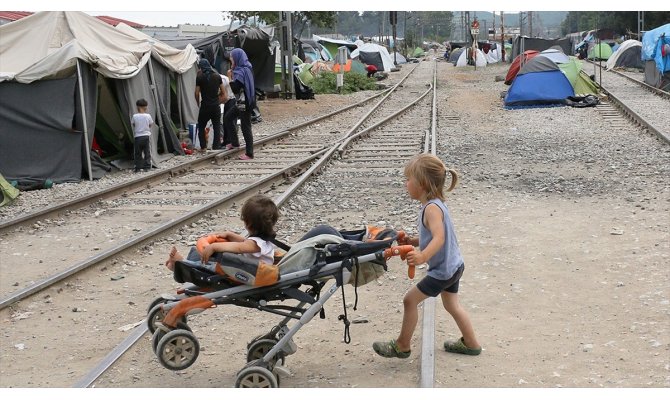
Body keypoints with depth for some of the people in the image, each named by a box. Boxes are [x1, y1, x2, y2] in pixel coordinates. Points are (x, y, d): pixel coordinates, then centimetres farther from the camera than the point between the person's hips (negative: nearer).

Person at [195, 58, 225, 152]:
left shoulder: (200, 77, -7)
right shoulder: (217, 76, 3)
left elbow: (197, 93, -5)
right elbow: (223, 90, 8)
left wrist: (198, 102, 11)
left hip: (205, 106, -3)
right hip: (216, 105, 3)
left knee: (201, 127, 11)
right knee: (217, 127, 8)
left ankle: (203, 147, 7)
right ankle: (216, 147, 4)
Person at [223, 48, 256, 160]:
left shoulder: (242, 71, -21)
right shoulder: (246, 68, 8)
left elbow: (235, 89, -24)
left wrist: (230, 77, -14)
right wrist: (232, 73, 5)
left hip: (245, 103, -10)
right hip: (241, 102, 10)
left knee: (245, 127, -2)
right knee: (227, 117, 21)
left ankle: (249, 153, 6)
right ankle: (234, 142, 27)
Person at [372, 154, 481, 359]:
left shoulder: (432, 208, -25)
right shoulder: (435, 204, 6)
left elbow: (439, 237, -39)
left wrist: (422, 256, -53)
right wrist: (414, 242, 4)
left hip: (442, 270, -10)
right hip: (454, 265, 10)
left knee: (410, 300, 0)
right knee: (452, 305, 24)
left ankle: (402, 346, 12)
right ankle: (471, 343, 36)